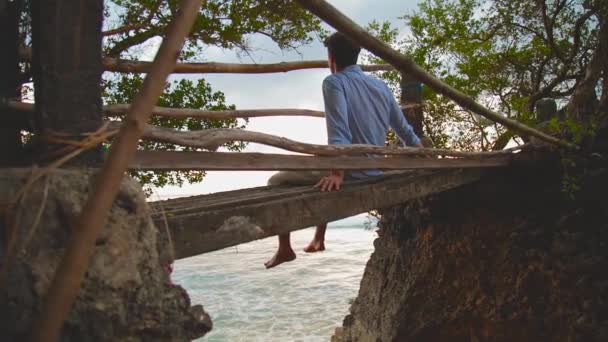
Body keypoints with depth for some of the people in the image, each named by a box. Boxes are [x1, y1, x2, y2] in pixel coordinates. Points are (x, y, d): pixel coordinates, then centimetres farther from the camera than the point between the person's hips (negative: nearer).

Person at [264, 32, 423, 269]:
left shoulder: (334, 82, -10)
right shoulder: (381, 86, 10)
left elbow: (339, 130, -25)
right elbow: (405, 131, 14)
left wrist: (337, 174, -33)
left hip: (351, 173, -8)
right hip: (373, 173, 8)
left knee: (277, 182, 7)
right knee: (323, 166, 37)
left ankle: (285, 249, 12)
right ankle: (319, 239, 39)